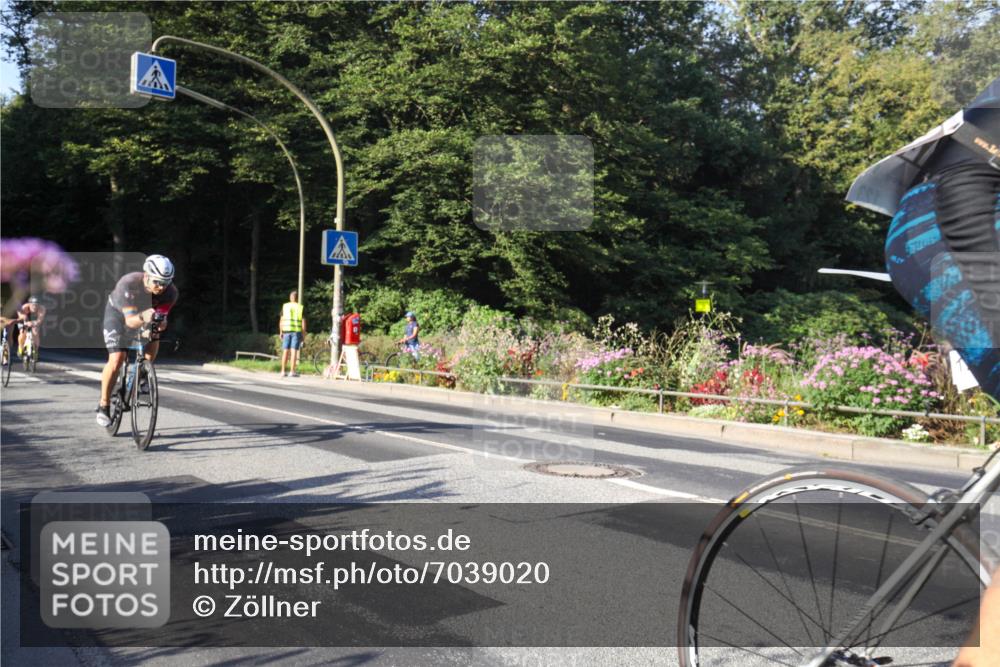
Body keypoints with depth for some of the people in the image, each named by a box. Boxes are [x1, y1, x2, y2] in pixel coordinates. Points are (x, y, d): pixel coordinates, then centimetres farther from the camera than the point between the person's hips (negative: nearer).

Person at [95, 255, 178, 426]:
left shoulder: (170, 292, -29)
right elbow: (130, 320, -41)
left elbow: (161, 315, -28)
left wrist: (161, 322, -52)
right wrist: (143, 317, -63)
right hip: (118, 313, -4)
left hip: (145, 314, 4)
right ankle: (103, 406, -1)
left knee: (153, 341, -21)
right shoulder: (128, 284, -39)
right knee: (116, 360, -16)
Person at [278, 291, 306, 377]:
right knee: (294, 351, -3)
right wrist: (304, 334, 2)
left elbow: (281, 320, 3)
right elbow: (303, 321, -3)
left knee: (285, 351, 6)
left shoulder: (285, 306, 6)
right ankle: (292, 371, -5)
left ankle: (283, 371, 7)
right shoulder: (300, 307, 1)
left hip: (286, 331, 2)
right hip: (297, 331, -2)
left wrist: (281, 332, 9)